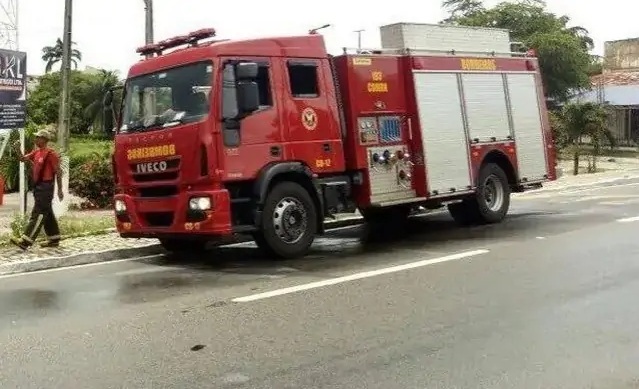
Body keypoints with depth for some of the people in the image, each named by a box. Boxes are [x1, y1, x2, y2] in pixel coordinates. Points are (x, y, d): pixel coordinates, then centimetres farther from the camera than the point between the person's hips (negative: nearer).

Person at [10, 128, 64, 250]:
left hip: (46, 187, -9)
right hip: (38, 186, 9)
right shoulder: (36, 152, 13)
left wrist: (60, 190, -12)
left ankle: (25, 241, -15)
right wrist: (17, 149, -5)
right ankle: (54, 239, 22)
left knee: (38, 213, -10)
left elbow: (58, 172, -12)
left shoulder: (51, 153, -13)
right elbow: (23, 158, 14)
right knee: (47, 213, 14)